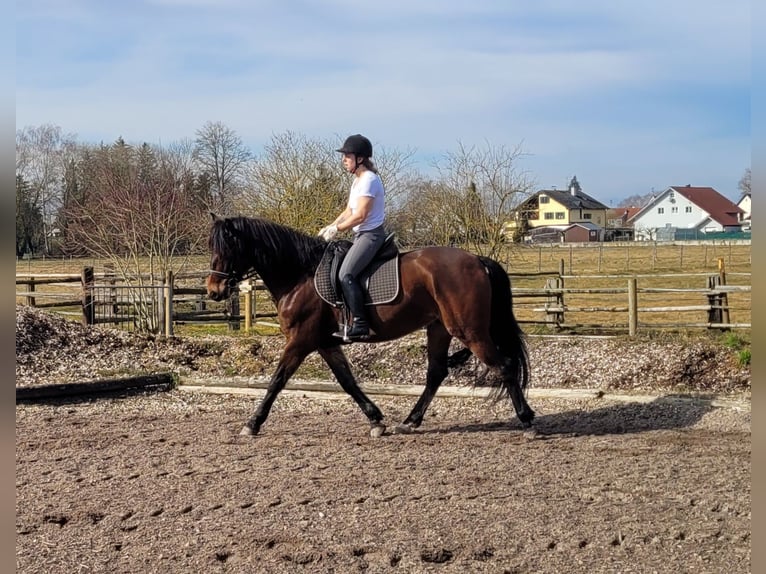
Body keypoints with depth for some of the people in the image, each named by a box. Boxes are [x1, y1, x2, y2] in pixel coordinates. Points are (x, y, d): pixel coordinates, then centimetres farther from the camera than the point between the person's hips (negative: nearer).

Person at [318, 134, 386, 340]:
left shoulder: (368, 180, -16)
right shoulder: (358, 180, 15)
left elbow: (360, 215, -21)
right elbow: (349, 211, 18)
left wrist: (337, 229, -13)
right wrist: (330, 227, 5)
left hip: (371, 235, -11)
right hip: (361, 235, 11)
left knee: (345, 274, -21)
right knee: (340, 270, 12)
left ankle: (360, 325, -23)